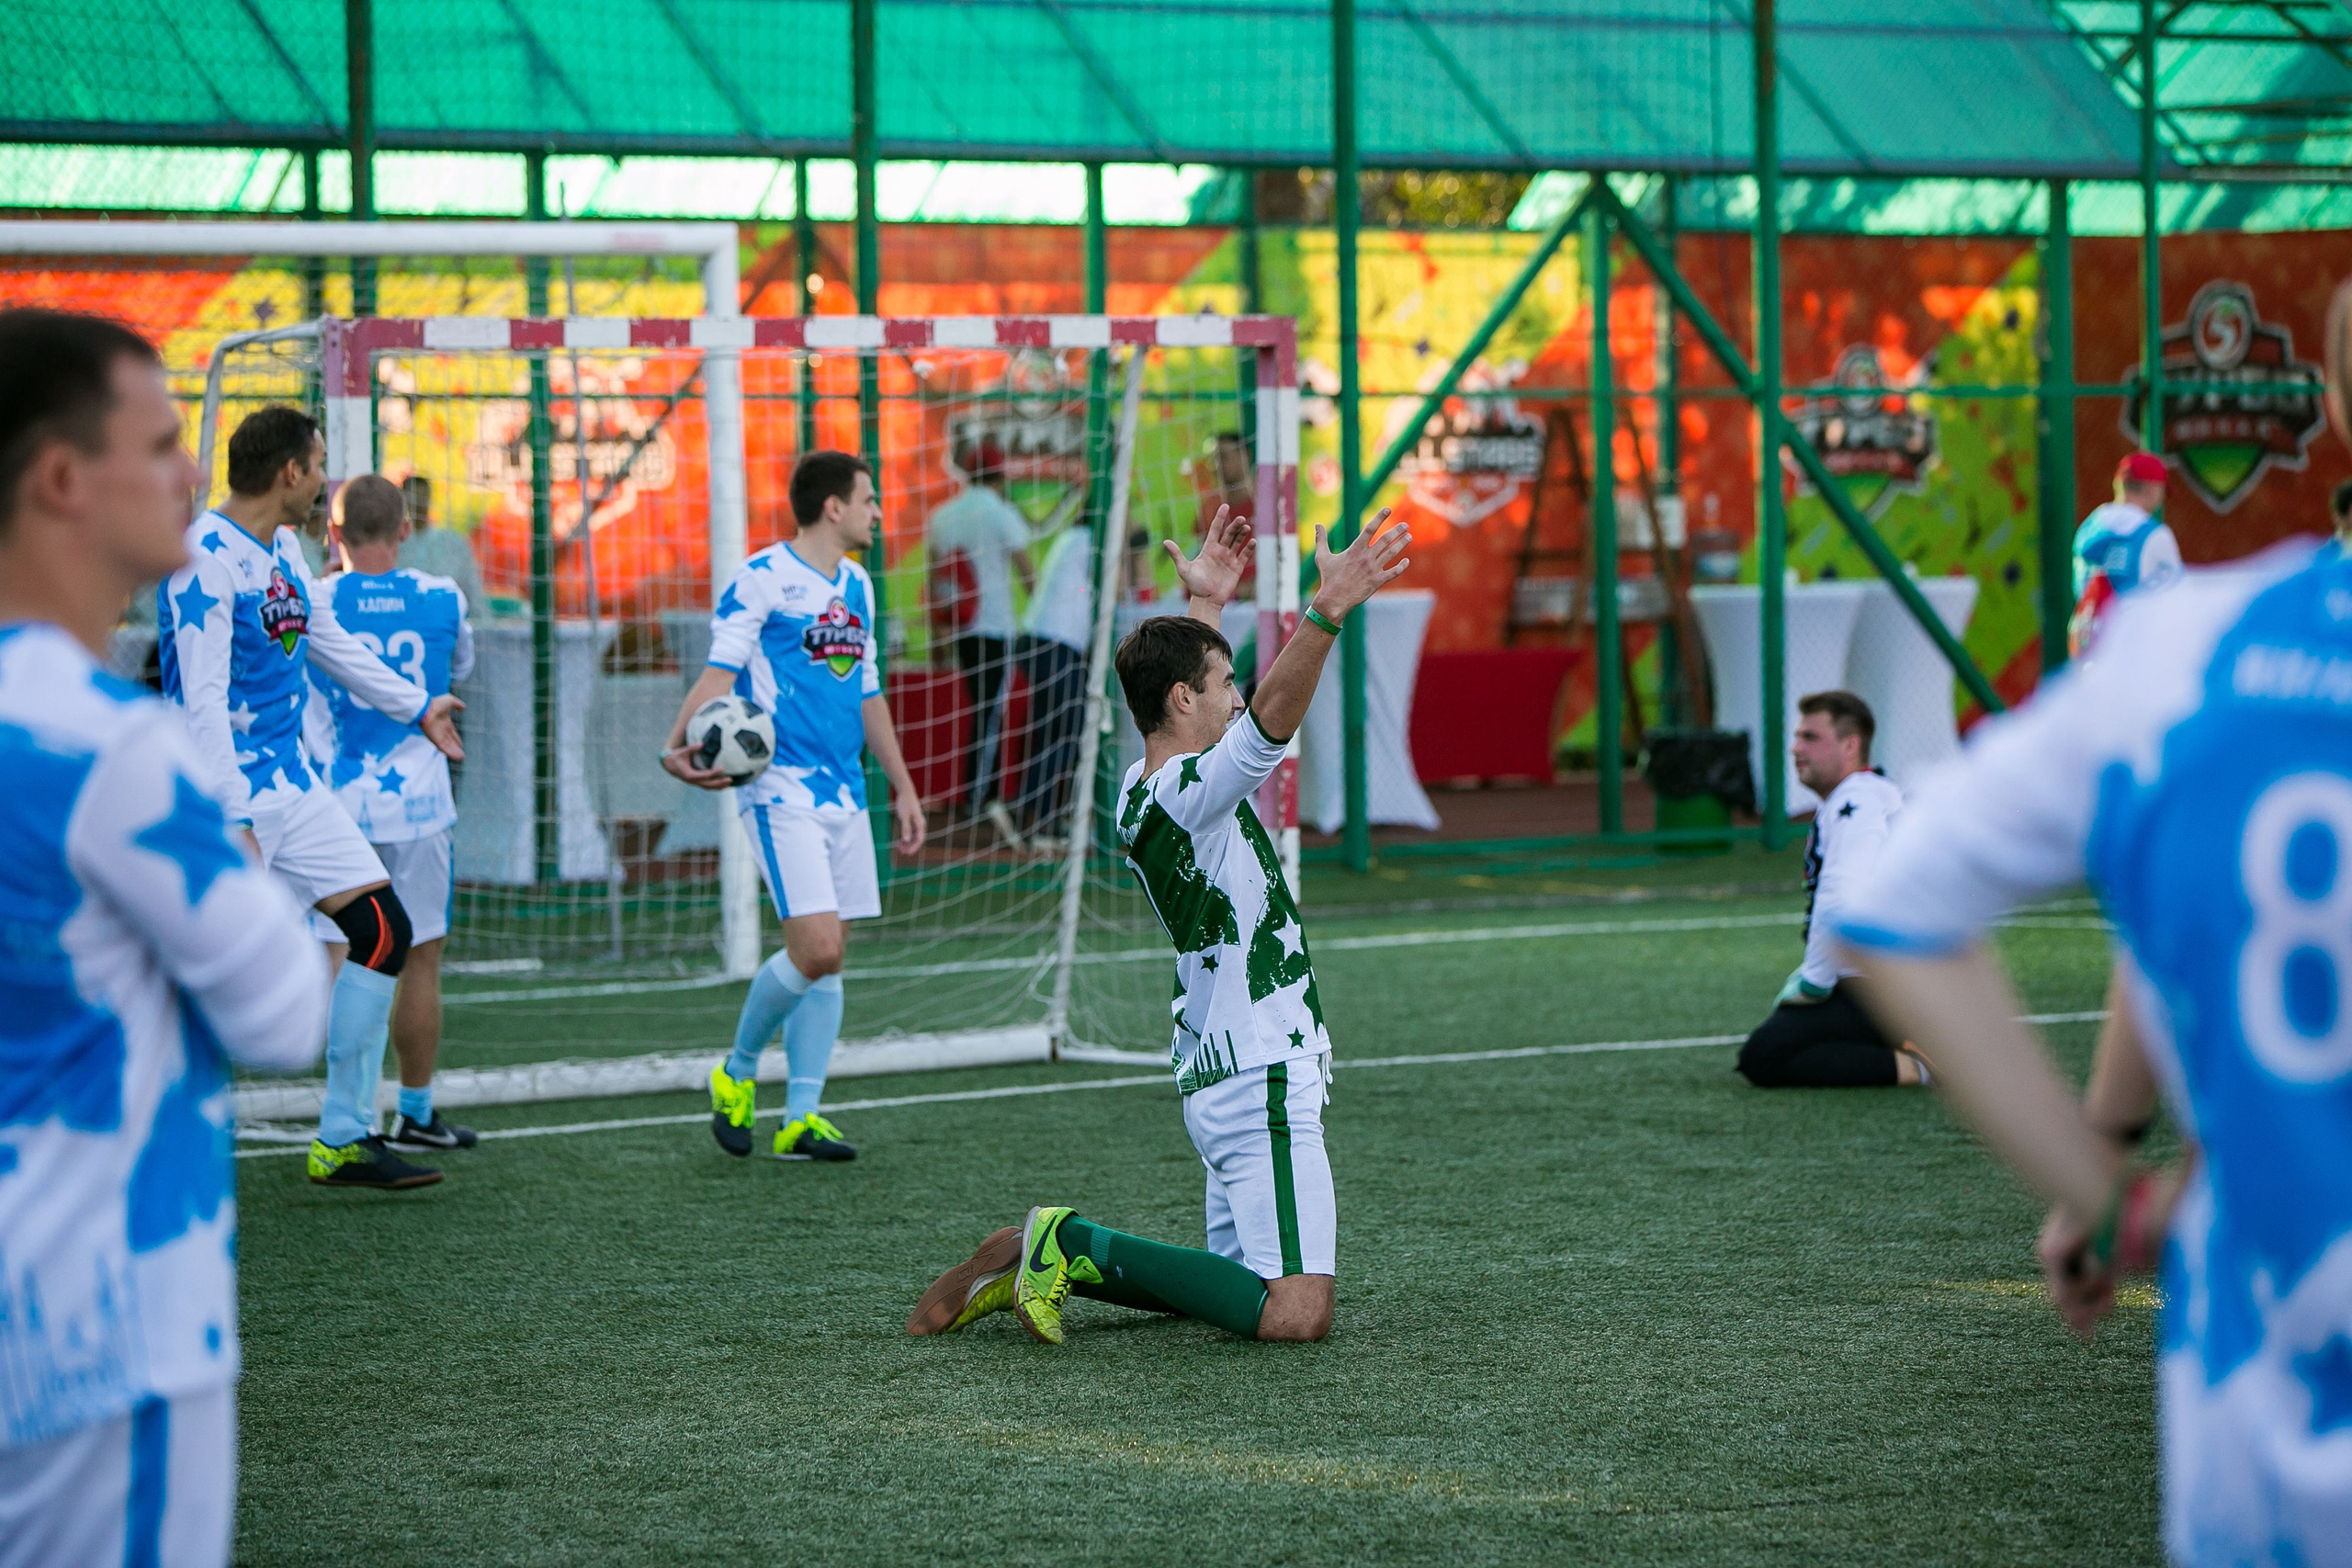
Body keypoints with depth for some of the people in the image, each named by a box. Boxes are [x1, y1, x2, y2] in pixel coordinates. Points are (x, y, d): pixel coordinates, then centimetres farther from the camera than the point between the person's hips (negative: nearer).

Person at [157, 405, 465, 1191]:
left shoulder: (284, 548, 12)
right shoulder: (204, 557, -18)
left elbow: (329, 644, 29)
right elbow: (202, 698, -24)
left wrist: (417, 707, 39)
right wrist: (231, 818, -29)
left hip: (290, 786, 9)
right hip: (223, 794, -9)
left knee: (383, 931, 4)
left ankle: (344, 1140, 10)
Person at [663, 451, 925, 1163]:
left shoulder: (856, 586, 16)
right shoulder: (760, 578, -7)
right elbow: (721, 671, -14)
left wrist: (901, 785, 26)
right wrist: (682, 745, -30)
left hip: (844, 791, 8)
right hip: (782, 788, -7)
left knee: (829, 956, 4)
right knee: (816, 948, -15)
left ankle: (800, 1117, 10)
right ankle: (737, 1072, 8)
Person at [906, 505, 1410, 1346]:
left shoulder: (1139, 791, 9)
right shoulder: (1187, 796, -17)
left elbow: (1169, 678, 30)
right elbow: (1269, 722, -37)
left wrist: (1203, 605, 36)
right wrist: (1327, 613, -46)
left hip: (1218, 1078, 10)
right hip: (1260, 1081, -10)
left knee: (1245, 1288, 19)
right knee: (1294, 1313, -17)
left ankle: (1049, 1252, 11)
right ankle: (1077, 1246, -12)